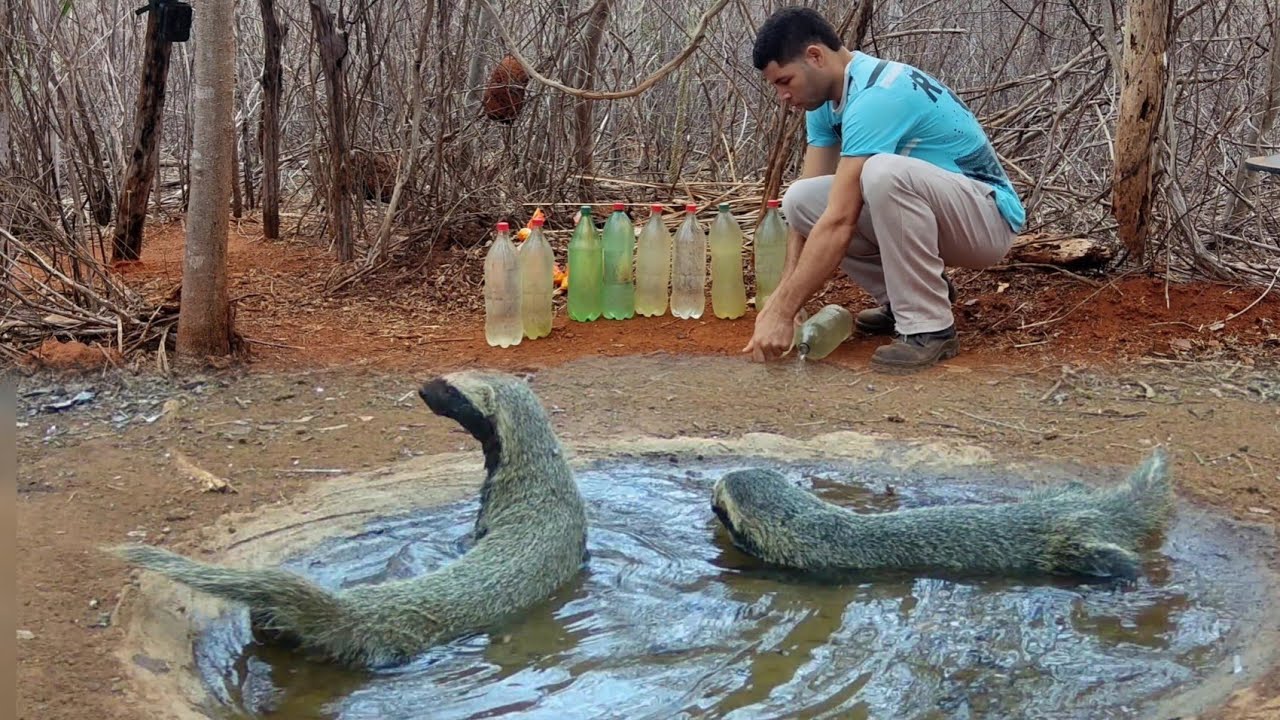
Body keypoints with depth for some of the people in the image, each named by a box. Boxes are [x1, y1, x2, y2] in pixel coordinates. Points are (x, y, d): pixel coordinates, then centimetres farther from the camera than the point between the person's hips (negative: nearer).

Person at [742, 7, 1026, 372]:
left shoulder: (875, 95, -27)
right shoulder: (827, 97, 2)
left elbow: (839, 222, -32)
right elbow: (811, 207, -2)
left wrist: (783, 314, -31)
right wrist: (781, 297, -12)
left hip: (988, 218, -8)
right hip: (927, 211, 9)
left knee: (885, 172, -37)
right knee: (800, 199, -7)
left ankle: (929, 327, -22)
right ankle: (911, 294, 7)